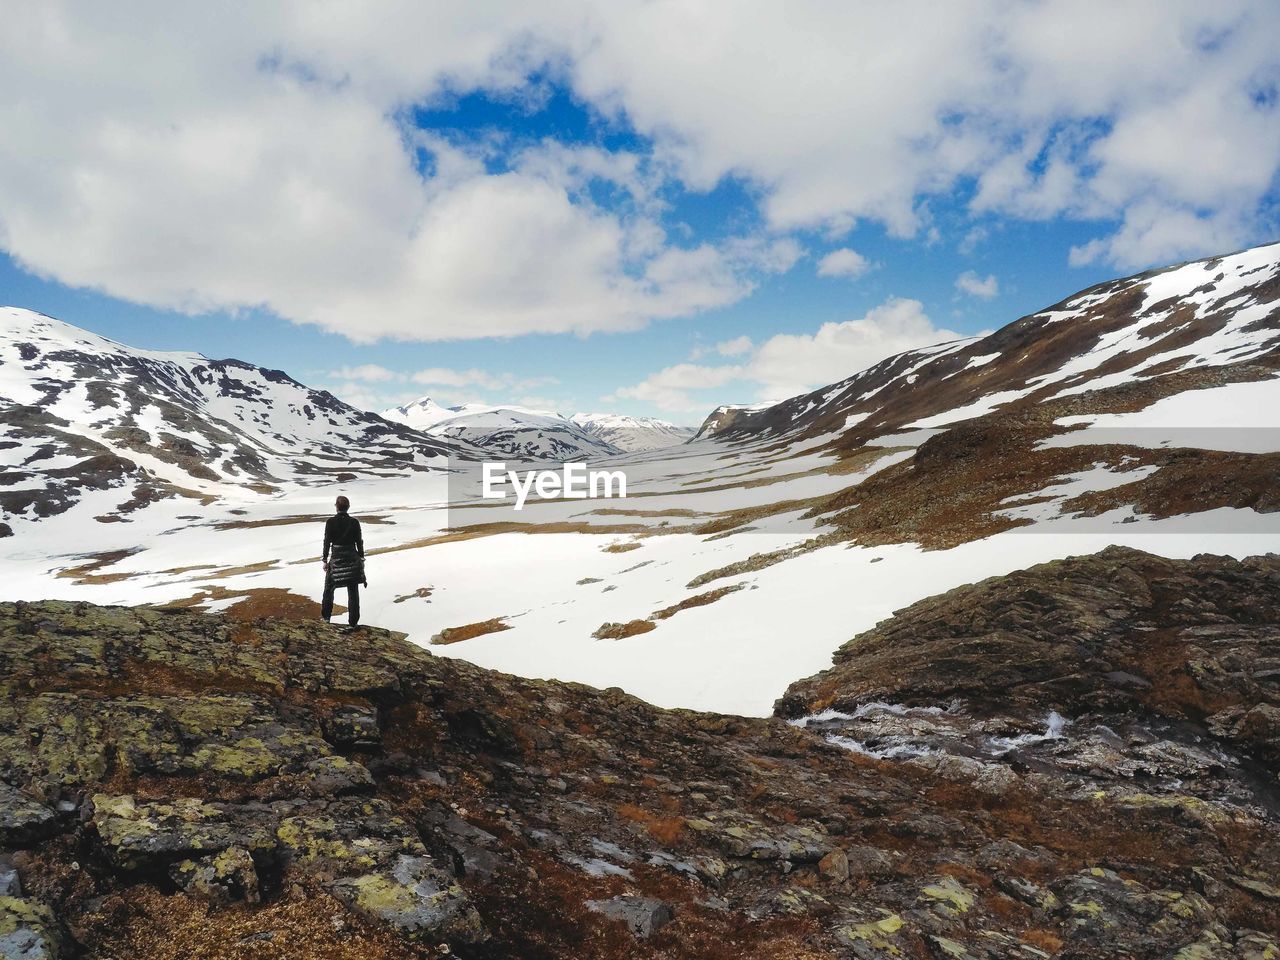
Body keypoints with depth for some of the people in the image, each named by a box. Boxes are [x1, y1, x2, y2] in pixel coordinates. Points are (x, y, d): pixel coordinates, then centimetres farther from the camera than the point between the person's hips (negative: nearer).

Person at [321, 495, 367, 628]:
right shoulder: (354, 522, -5)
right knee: (353, 592, 6)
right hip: (352, 558, 1)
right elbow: (359, 542, -1)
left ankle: (326, 616, 28)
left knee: (329, 588, 19)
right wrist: (361, 559, 9)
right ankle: (353, 622, 8)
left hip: (336, 558, -1)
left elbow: (327, 541, -6)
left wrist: (325, 560, 1)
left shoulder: (330, 522, -8)